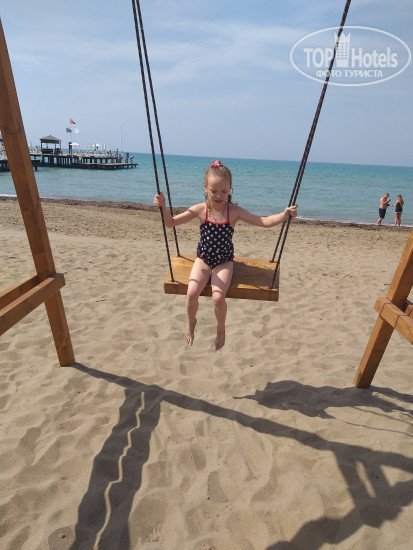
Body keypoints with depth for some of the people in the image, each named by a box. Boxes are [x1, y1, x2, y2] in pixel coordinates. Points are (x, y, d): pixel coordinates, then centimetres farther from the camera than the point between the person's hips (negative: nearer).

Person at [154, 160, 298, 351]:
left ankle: (221, 328, 12)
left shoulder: (234, 211, -8)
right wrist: (163, 206, -22)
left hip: (224, 261, -1)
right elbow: (170, 222, -5)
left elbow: (264, 222, -12)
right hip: (203, 259, 1)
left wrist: (284, 215, -28)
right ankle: (191, 323, 16)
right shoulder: (200, 209, -6)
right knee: (192, 293, -20)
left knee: (218, 296, -23)